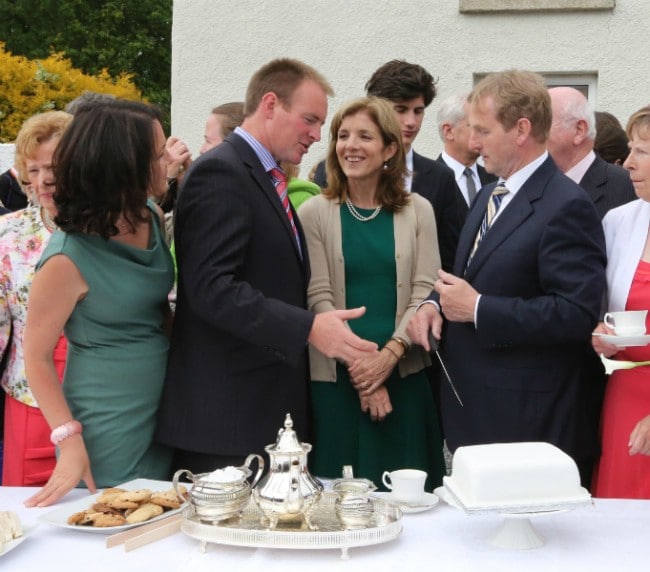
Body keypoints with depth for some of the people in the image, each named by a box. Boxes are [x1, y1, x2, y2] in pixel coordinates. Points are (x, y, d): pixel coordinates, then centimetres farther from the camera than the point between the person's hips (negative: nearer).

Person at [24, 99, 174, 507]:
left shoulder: (153, 218, -2)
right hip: (107, 439, -7)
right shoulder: (69, 258, -22)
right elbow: (37, 356, -13)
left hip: (162, 418, 7)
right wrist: (70, 441, -19)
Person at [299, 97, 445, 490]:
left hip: (404, 375, 1)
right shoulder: (315, 213, 0)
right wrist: (360, 368, -11)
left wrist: (388, 355, -13)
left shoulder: (417, 211, 5)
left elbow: (425, 292, 0)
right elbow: (318, 297, -4)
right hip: (336, 380, -1)